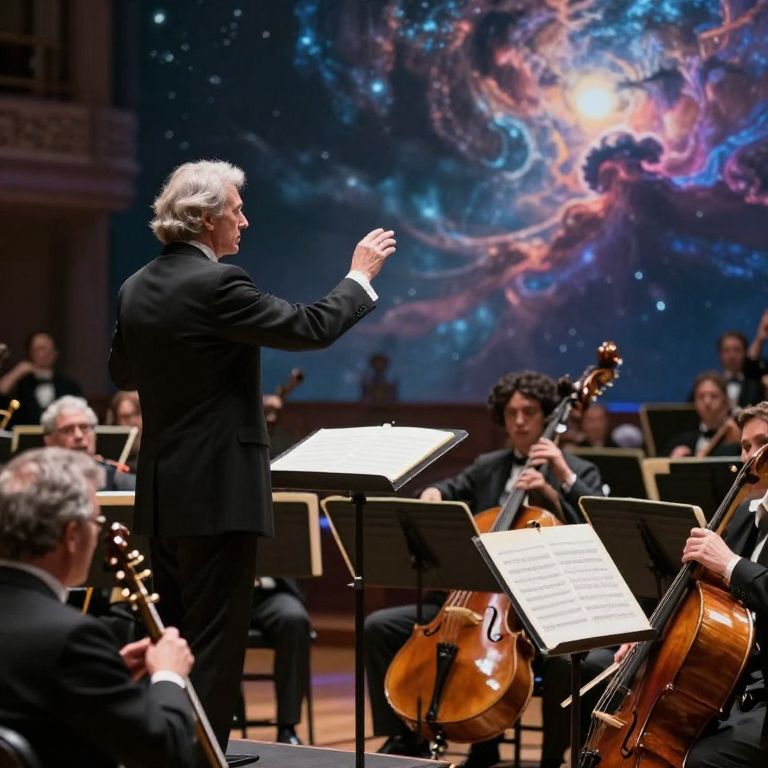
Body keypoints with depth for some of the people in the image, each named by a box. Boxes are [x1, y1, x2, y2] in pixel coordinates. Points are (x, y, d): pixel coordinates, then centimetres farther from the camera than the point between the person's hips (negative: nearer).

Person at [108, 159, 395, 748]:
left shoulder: (137, 290, 8)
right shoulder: (216, 284, -17)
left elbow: (123, 373, 22)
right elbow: (311, 328, -14)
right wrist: (361, 275, 1)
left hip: (162, 493, 8)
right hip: (220, 490, -8)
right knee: (215, 645, -4)